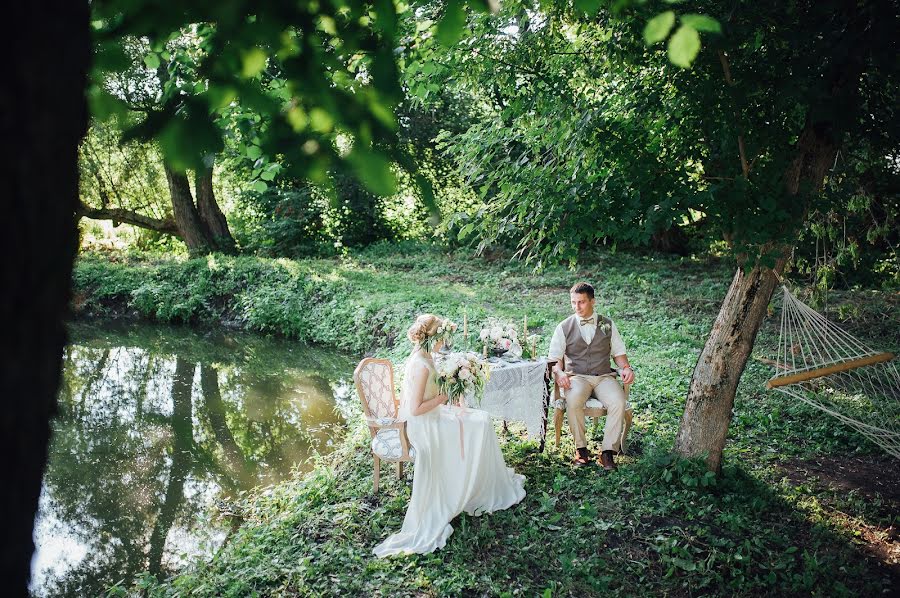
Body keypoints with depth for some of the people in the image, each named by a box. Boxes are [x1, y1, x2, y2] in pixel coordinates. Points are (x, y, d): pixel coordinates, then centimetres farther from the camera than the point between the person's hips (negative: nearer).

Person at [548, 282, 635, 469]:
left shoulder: (607, 325, 14)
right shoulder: (564, 327, 9)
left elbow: (618, 352, 15)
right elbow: (555, 358, 5)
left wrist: (626, 368, -6)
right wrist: (559, 372, -16)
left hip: (604, 376, 1)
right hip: (576, 377, -1)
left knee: (618, 402, -30)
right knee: (573, 401, -35)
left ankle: (608, 451, -18)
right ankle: (581, 448, -18)